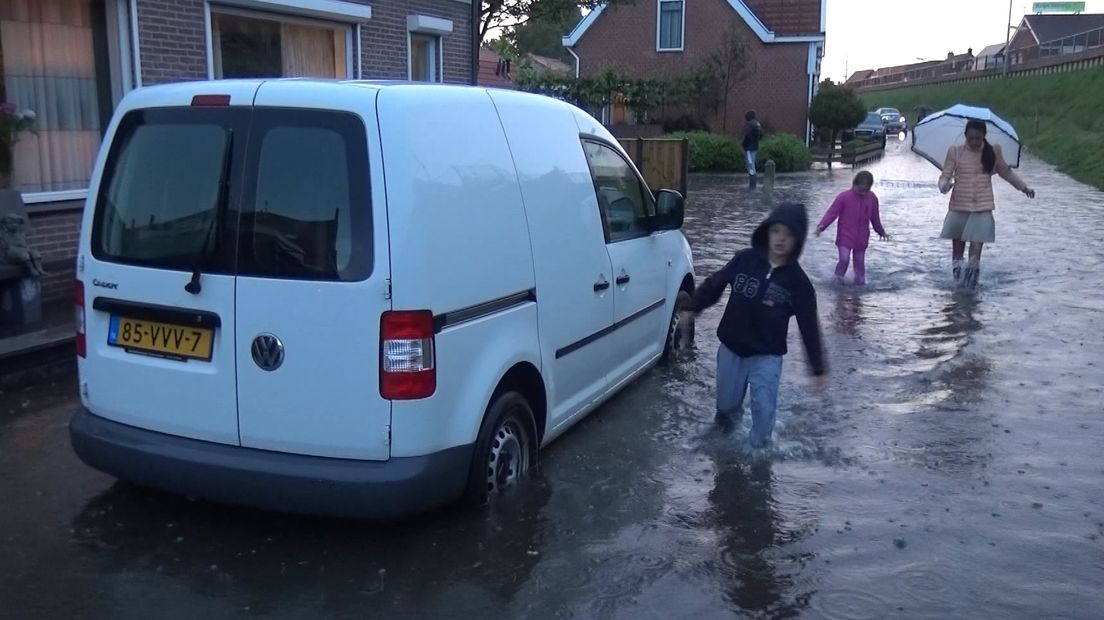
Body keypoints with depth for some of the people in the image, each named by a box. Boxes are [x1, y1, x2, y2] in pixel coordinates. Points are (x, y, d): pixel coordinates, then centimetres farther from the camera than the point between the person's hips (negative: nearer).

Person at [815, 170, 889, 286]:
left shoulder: (872, 198, 0)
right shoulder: (844, 197, -13)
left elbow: (875, 218, 14)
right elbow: (832, 213, -15)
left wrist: (881, 232, 24)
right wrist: (822, 225, -29)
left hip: (861, 239, 4)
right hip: (845, 237, -4)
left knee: (860, 262, 12)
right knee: (844, 259, -15)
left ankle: (860, 281, 28)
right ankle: (838, 278, 10)